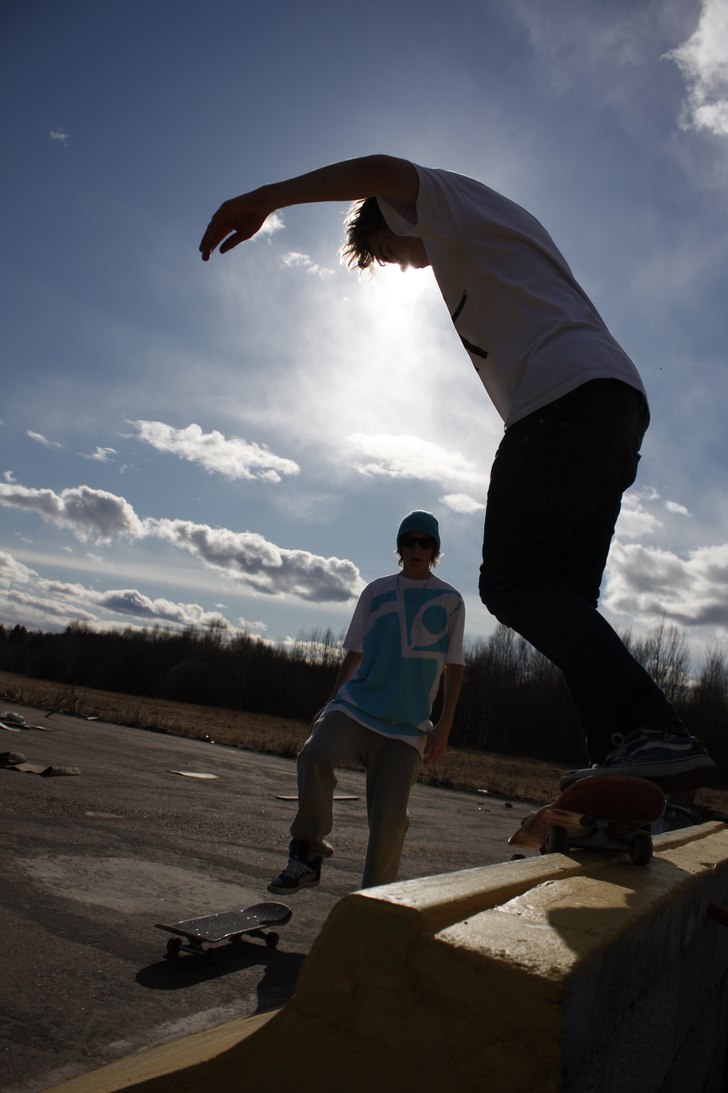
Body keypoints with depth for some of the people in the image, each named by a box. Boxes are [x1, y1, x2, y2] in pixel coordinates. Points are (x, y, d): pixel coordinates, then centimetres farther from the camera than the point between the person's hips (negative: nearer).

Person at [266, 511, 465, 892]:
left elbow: (453, 668, 6)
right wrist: (330, 704, 11)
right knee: (314, 755, -27)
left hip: (407, 724, -1)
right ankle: (307, 855, -11)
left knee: (389, 817, -5)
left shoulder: (450, 601, 7)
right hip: (356, 704, 1)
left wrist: (443, 728, -1)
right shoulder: (376, 592, 12)